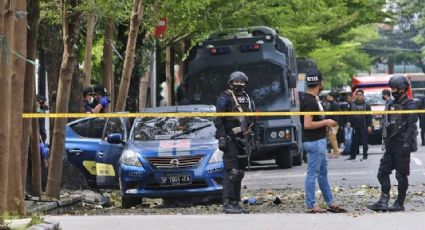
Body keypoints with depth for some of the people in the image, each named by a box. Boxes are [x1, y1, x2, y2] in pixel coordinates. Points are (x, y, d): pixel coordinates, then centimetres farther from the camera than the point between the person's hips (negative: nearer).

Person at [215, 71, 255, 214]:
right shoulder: (225, 98, -5)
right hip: (230, 140, -8)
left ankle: (235, 201, 17)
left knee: (239, 172, 10)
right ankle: (227, 203, -14)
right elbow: (219, 121, -11)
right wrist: (221, 139, -19)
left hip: (242, 139, 8)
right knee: (231, 172, -13)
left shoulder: (247, 99, 17)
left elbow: (252, 121, 24)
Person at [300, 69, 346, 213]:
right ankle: (311, 206, 2)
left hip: (319, 141, 11)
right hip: (314, 142, -11)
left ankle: (330, 203, 23)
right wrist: (326, 122, -17)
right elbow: (307, 125, -26)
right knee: (312, 174, -4)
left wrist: (326, 123, 14)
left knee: (323, 173, 16)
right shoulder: (310, 101, -21)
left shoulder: (313, 99, 11)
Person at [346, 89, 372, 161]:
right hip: (355, 126, 3)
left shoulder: (366, 105, 1)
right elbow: (350, 114, 14)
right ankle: (353, 155, 12)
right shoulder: (353, 105, 10)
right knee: (354, 141, 6)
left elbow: (369, 116, -2)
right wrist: (349, 122, -2)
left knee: (364, 141, -1)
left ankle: (365, 156, 4)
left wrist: (369, 125, -10)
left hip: (363, 126, -3)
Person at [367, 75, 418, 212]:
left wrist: (407, 145, -22)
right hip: (391, 146, 8)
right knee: (383, 172, 2)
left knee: (401, 175, -1)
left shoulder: (409, 105, -9)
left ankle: (400, 203, 6)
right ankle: (383, 202, 2)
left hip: (402, 146, -8)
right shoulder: (392, 104, 15)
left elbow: (411, 127, -15)